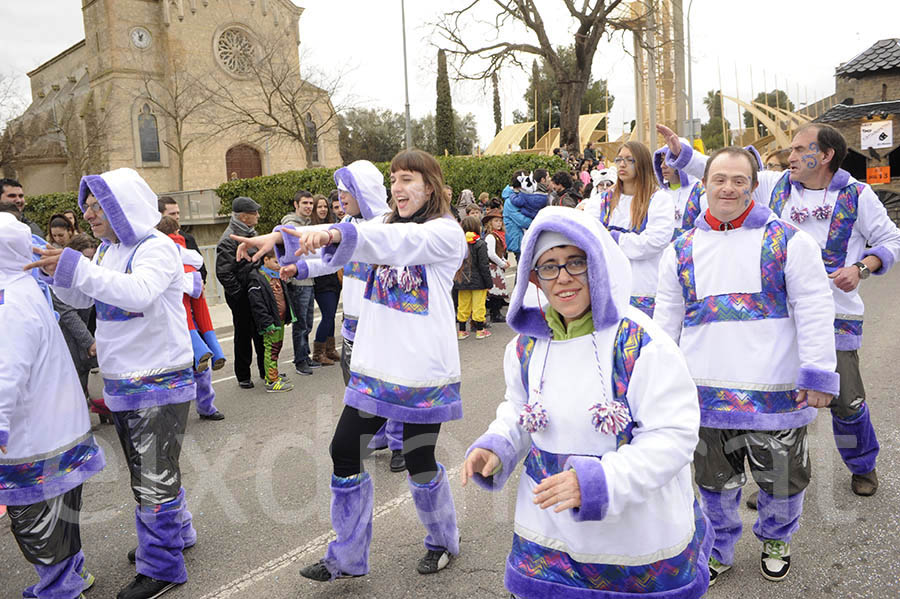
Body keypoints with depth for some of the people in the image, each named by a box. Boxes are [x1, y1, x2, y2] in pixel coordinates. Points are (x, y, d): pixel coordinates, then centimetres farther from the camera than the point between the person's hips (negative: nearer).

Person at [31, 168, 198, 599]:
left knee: (154, 480, 1)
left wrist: (75, 267, -34)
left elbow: (138, 292, -34)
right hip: (121, 383, 9)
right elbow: (80, 299, 18)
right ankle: (177, 532, 41)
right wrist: (56, 271, -1)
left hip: (158, 385, -9)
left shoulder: (156, 247, -16)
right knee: (146, 471, 22)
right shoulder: (107, 250, 10)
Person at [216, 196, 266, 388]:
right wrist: (240, 294, -18)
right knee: (243, 336, 5)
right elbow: (223, 273, -22)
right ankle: (243, 376, 18)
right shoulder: (229, 239, -18)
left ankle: (265, 370, 29)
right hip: (241, 296, -8)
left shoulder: (251, 232, 10)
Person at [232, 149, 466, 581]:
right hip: (374, 366, 6)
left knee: (419, 462, 6)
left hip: (423, 370, -6)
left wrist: (332, 234, -43)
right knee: (344, 452, 6)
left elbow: (396, 241, -29)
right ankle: (347, 558, 24)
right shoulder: (383, 225, 11)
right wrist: (281, 237, -20)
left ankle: (443, 541, 35)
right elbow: (345, 238, -4)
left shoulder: (446, 232, -9)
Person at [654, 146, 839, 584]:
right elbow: (667, 319, 13)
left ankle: (776, 539, 43)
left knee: (782, 479, 14)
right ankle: (718, 549, 37)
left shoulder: (787, 241, 0)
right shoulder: (682, 251, 8)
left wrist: (818, 376, -9)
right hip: (707, 391, 2)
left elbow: (814, 312, -3)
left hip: (775, 390, -1)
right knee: (716, 481, 14)